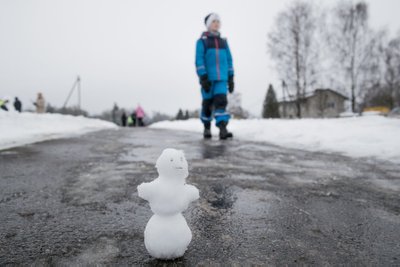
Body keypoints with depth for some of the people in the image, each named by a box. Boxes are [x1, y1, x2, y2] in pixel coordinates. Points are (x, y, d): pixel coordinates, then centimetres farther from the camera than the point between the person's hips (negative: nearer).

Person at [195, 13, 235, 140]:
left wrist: (231, 78, 8)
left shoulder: (223, 41, 15)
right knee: (207, 103, 4)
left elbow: (229, 60, 15)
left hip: (221, 78, 3)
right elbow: (199, 60, -7)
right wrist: (203, 78, -17)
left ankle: (223, 130, -21)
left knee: (221, 101, -13)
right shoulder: (201, 41, 2)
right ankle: (207, 128, 22)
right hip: (208, 78, -2)